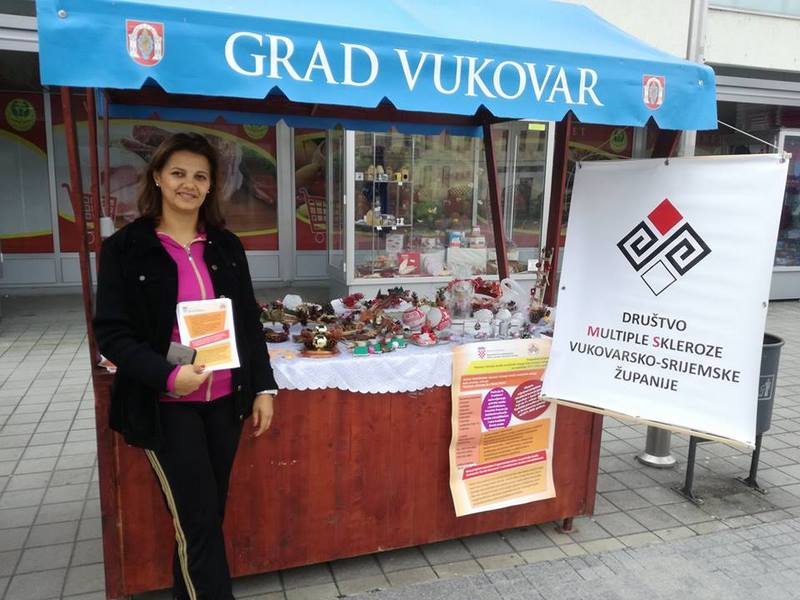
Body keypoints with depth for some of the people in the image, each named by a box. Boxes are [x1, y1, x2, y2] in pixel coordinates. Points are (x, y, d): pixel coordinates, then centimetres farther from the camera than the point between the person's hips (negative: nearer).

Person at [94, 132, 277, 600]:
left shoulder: (227, 245, 7)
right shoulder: (125, 248, -5)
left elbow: (249, 322, 10)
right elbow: (111, 333, -8)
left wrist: (263, 387, 5)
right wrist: (166, 374, -22)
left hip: (225, 400, 4)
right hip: (167, 405, -4)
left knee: (205, 517, 15)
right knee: (199, 521, 1)